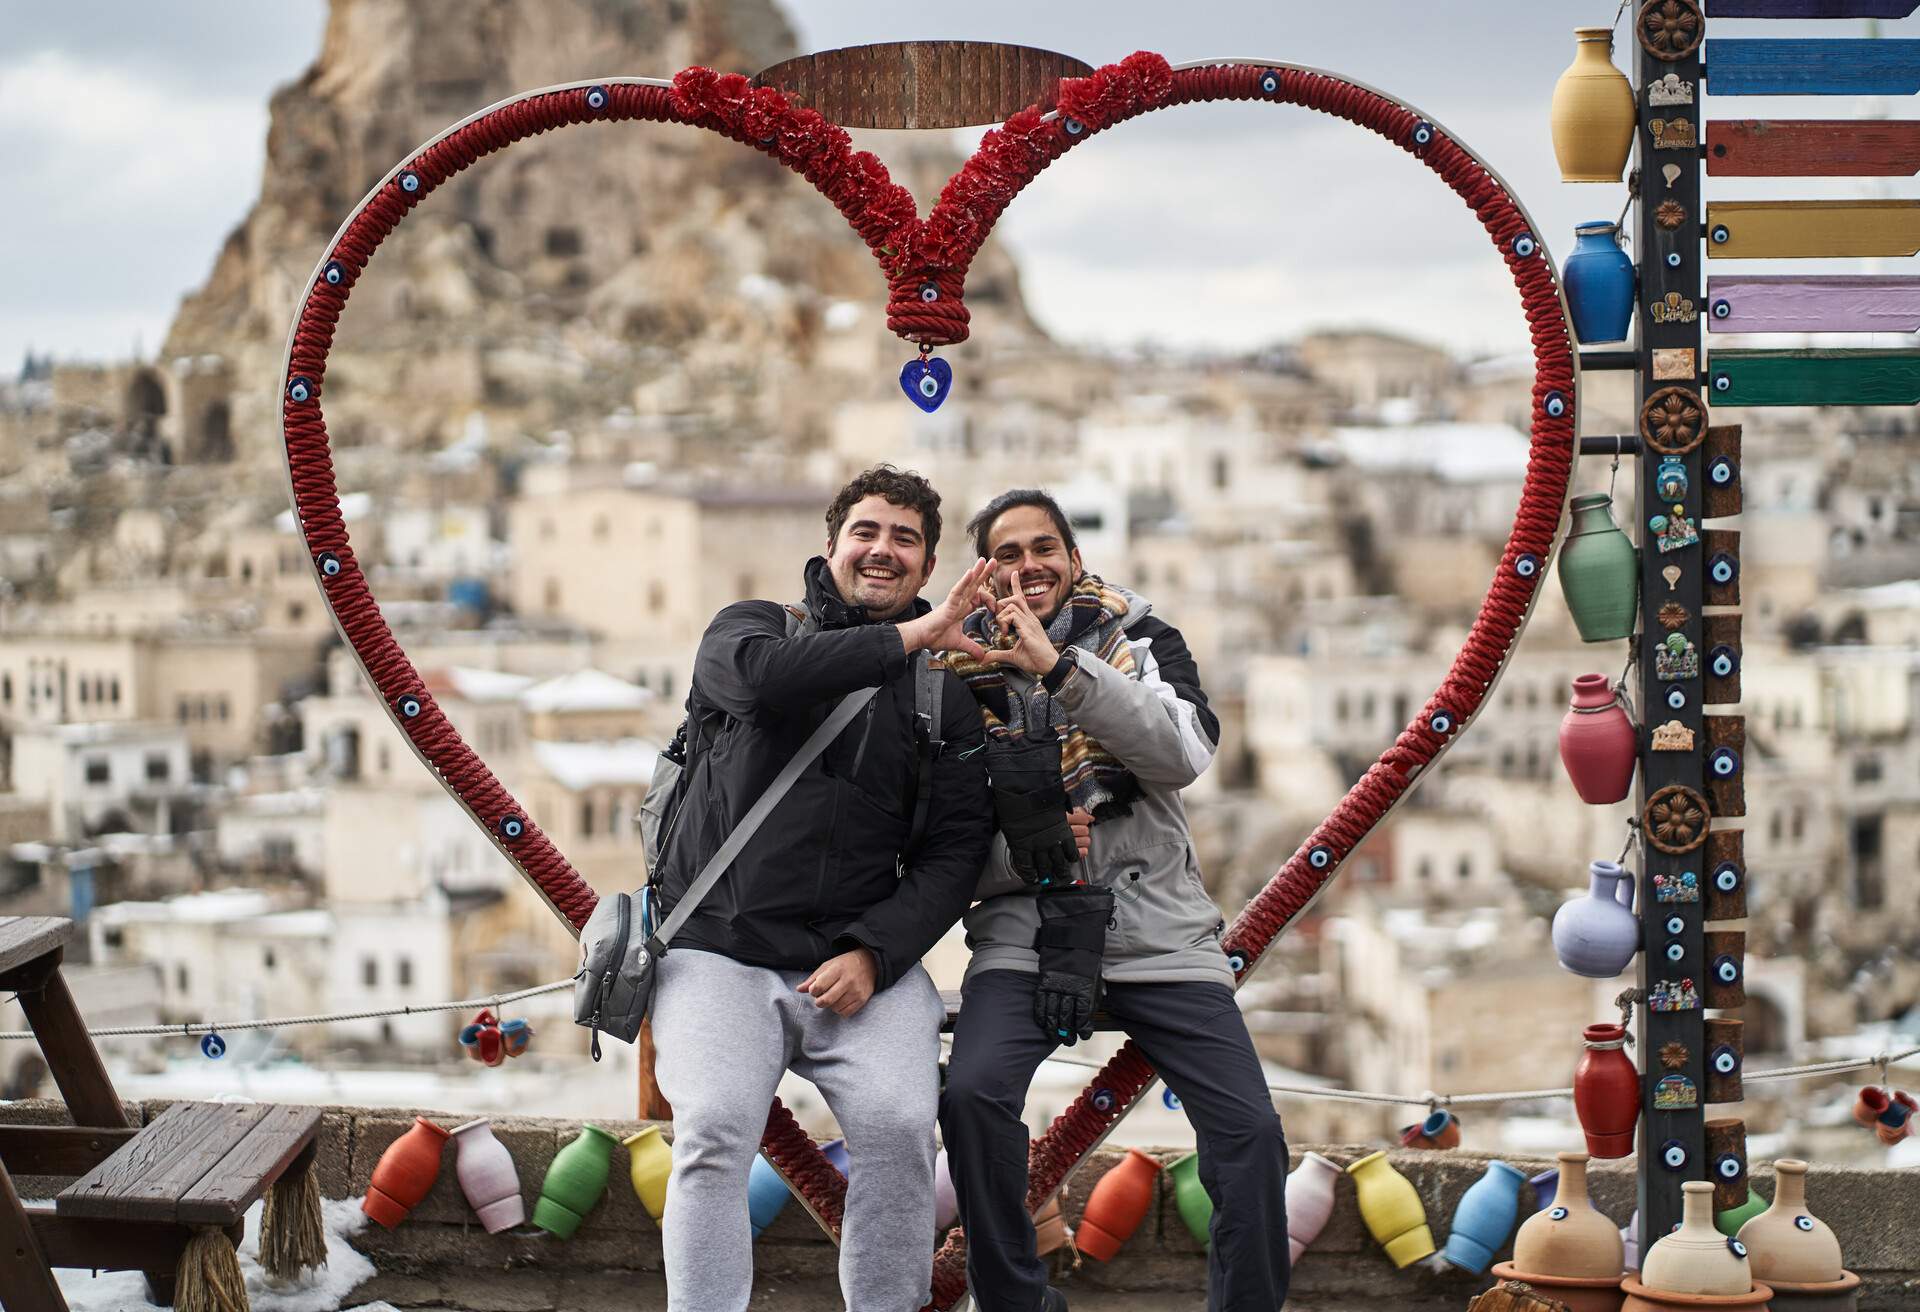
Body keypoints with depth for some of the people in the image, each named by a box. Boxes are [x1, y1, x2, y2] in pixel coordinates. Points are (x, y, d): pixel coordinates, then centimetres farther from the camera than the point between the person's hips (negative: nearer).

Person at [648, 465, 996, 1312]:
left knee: (899, 1128, -23)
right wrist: (911, 637, -13)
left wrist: (872, 954, -9)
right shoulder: (750, 629, 11)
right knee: (714, 1131, -25)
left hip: (864, 961, 1)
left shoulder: (945, 699, 15)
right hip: (719, 949, -1)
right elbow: (764, 675, -16)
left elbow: (955, 851, 7)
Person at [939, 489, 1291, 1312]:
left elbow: (1187, 751, -12)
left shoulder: (1140, 639, 7)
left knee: (1250, 1128, -11)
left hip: (1156, 928, 0)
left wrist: (1060, 667, -19)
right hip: (1023, 930, 0)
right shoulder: (964, 663, 9)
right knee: (972, 1093, -26)